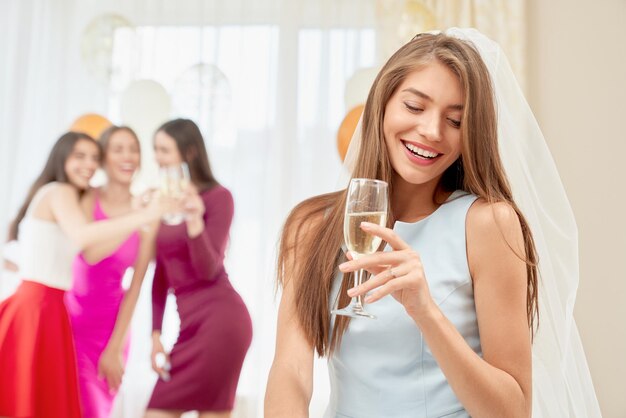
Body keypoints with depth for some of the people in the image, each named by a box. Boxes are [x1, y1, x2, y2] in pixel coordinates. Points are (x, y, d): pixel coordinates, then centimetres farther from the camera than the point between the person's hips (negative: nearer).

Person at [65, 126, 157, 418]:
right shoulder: (87, 199, -6)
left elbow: (136, 285, -1)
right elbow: (89, 254, -22)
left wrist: (115, 348, -2)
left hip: (111, 326, 2)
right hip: (70, 318, -2)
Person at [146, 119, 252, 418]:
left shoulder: (218, 197, -5)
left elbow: (208, 269, -12)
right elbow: (161, 274, 14)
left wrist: (194, 223, -27)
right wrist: (156, 334, 9)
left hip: (219, 318, -7)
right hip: (191, 323, 7)